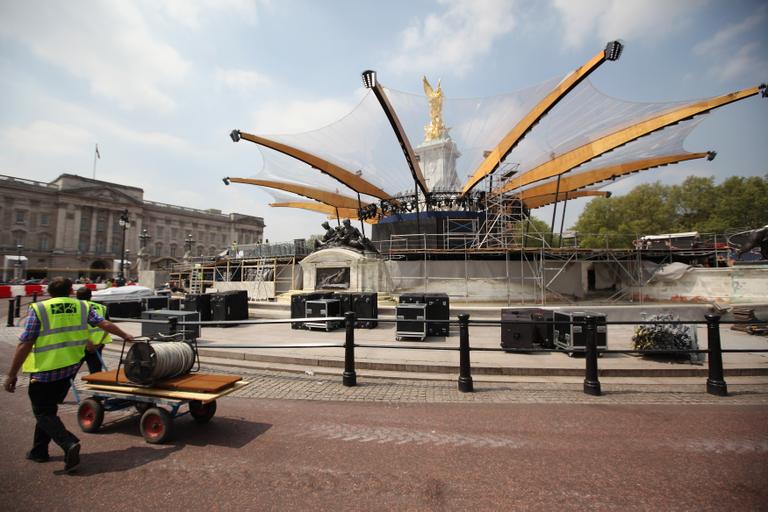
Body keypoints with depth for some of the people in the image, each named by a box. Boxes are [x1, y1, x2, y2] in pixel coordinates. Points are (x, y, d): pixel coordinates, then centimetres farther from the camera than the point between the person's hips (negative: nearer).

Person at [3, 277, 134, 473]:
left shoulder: (38, 309, -7)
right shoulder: (82, 307, 1)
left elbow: (24, 345, -9)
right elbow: (105, 324, 1)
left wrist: (12, 374, -2)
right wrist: (125, 336, 15)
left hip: (45, 370, -4)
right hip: (70, 368, 4)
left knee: (43, 412, 6)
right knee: (49, 409, 23)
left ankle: (69, 443, -12)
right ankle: (39, 450, 32)